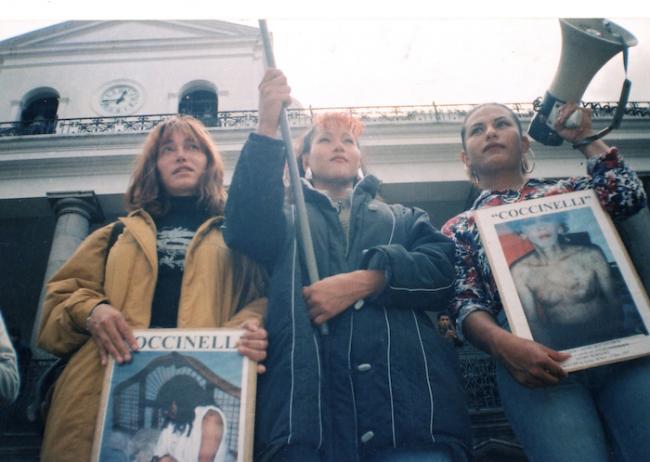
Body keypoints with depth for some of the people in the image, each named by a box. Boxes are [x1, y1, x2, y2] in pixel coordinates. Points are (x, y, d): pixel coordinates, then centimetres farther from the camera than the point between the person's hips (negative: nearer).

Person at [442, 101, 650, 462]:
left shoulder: (566, 191, 26)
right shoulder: (459, 228, 19)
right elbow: (465, 305, 6)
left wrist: (584, 138, 17)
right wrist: (503, 344, -15)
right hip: (538, 359, -2)